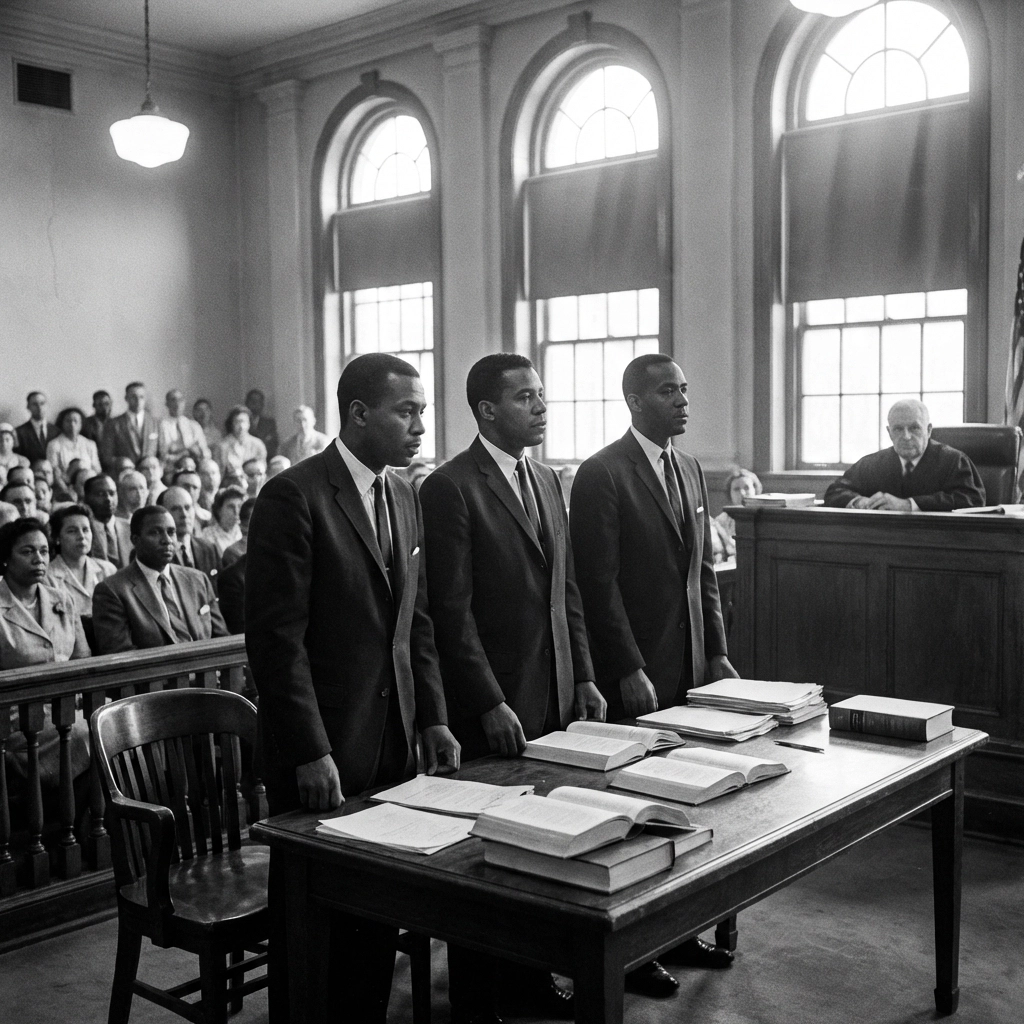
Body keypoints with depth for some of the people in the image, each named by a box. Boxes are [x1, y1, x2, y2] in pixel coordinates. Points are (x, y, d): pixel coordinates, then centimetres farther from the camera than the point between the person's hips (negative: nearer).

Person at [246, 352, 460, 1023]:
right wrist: (310, 752, -17)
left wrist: (433, 717, 7)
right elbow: (277, 636, -15)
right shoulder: (294, 496, -12)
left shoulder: (404, 498, 11)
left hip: (395, 741, 6)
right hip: (323, 750, -6)